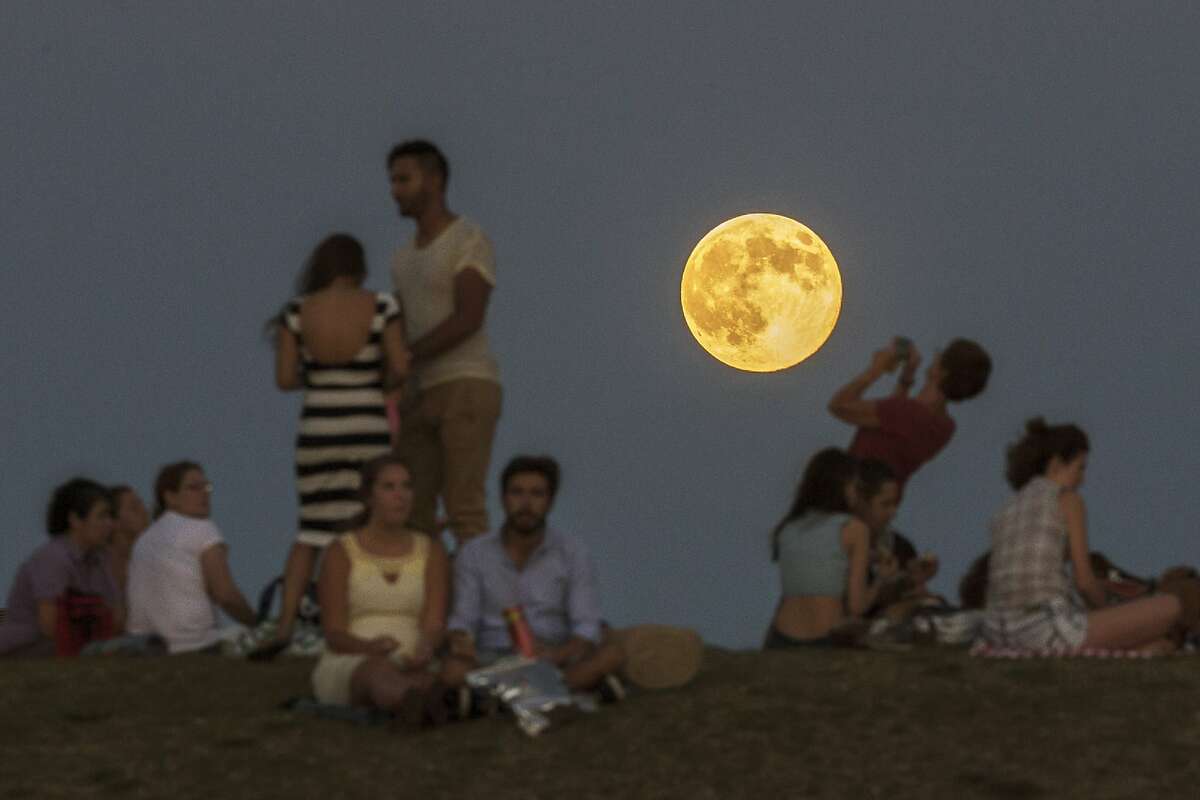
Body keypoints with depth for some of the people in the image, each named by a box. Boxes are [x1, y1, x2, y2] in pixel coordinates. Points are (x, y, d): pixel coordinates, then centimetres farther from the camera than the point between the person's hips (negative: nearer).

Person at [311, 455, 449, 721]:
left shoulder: (431, 552, 14)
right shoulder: (341, 552, 8)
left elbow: (434, 624, 0)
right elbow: (334, 635, -2)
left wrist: (424, 649, -26)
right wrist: (370, 647, -26)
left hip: (411, 665, 3)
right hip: (346, 666, -3)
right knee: (379, 669, -42)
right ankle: (419, 703, -79)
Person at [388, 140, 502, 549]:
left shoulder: (468, 240, -4)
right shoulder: (404, 258, 21)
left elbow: (468, 319, -16)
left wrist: (405, 357, -17)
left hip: (468, 387, -8)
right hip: (421, 394, 8)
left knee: (464, 508, -14)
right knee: (412, 511, 0)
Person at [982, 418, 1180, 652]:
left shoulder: (1004, 516, 21)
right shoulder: (1068, 499, 2)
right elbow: (1085, 580, -1)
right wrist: (1107, 609, 21)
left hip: (1003, 637, 6)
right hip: (1050, 631, -6)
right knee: (1169, 607, 4)